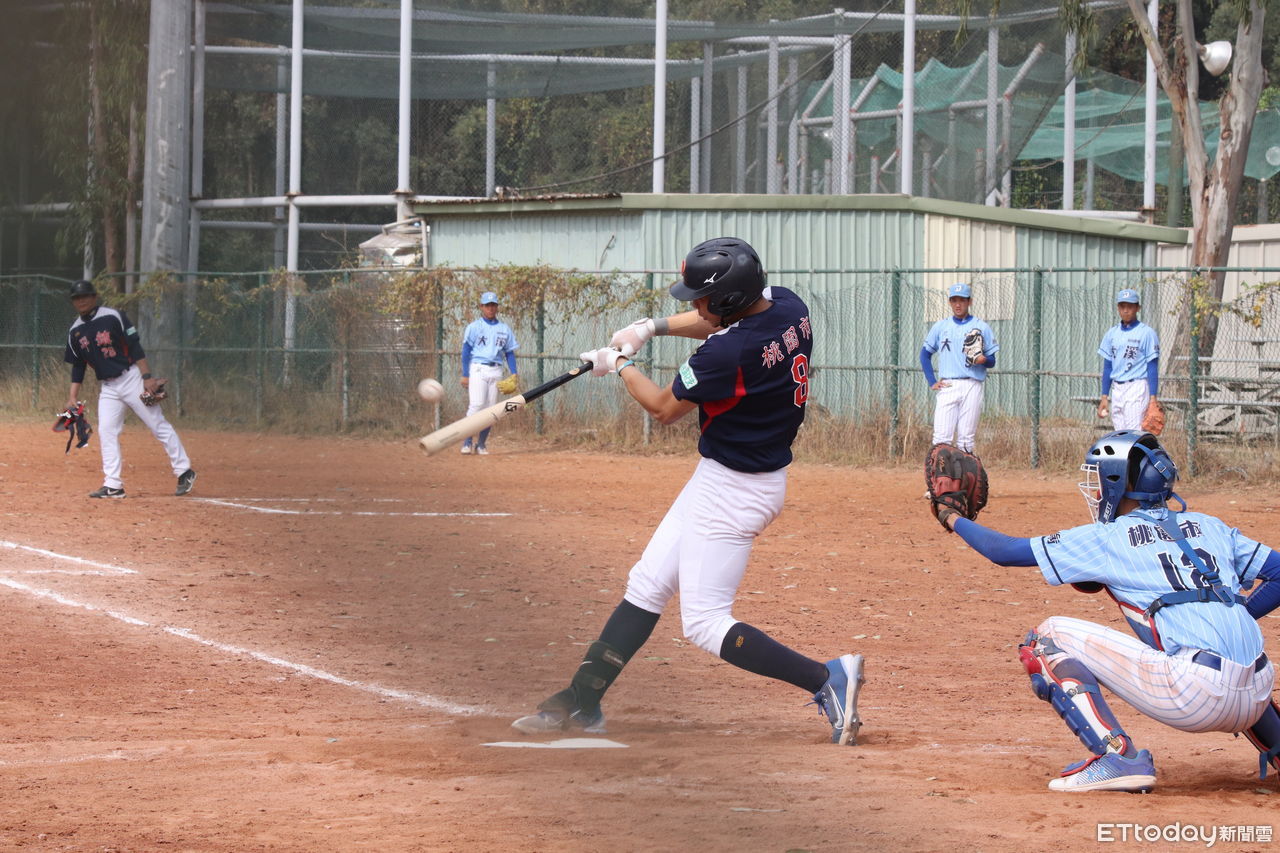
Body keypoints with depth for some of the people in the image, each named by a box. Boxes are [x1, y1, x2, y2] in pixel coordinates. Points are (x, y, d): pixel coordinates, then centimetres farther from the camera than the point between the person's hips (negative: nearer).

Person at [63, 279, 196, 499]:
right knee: (106, 431, -6)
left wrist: (147, 377, -17)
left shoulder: (113, 317, -9)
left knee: (159, 425, -3)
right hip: (107, 387, 5)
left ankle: (184, 472, 3)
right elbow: (78, 366, 13)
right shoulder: (75, 331, 7)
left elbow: (135, 347, -10)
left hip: (131, 378, -5)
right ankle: (113, 485, -4)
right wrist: (73, 396, 6)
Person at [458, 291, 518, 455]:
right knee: (476, 405, -15)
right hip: (478, 369, -4)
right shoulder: (474, 327, 4)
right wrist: (465, 375, -6)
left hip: (495, 371, 4)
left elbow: (509, 352, 15)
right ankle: (467, 442, -13)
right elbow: (466, 351, 1)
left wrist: (513, 372, 2)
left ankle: (481, 444, 7)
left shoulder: (504, 329, 14)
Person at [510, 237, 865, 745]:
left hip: (733, 490, -10)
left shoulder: (728, 352, -29)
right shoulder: (786, 306, -4)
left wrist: (619, 364, 6)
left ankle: (827, 678, -10)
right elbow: (721, 322, 21)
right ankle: (581, 702, 22)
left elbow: (665, 408, -11)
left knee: (704, 623, -6)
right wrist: (652, 327, 10)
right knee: (647, 584, 15)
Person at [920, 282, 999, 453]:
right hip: (947, 386, 1)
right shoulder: (940, 327, 13)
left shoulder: (981, 327, 8)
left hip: (972, 387, -1)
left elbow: (992, 361, 9)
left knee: (966, 439, -3)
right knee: (941, 437, -9)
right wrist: (932, 382, 6)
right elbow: (925, 354, 18)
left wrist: (983, 360, -15)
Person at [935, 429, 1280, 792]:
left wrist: (953, 518, 28)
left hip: (1193, 700, -7)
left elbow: (1006, 551, 12)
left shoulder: (1108, 538, 7)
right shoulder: (1210, 527, 19)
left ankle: (1117, 756, -8)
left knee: (1048, 637, 5)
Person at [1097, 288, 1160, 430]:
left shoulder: (1146, 333, -5)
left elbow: (1153, 368, -6)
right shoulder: (1112, 333, 12)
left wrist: (1153, 398, -12)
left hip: (1137, 388, -6)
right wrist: (1104, 397, 12)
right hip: (1116, 390, 6)